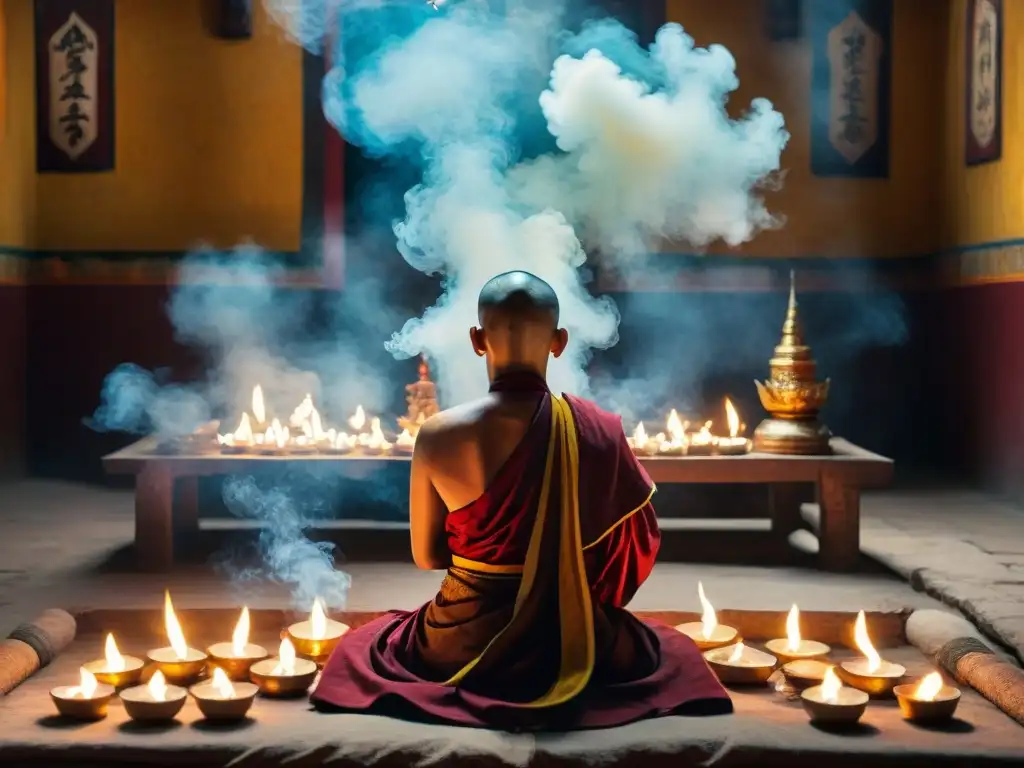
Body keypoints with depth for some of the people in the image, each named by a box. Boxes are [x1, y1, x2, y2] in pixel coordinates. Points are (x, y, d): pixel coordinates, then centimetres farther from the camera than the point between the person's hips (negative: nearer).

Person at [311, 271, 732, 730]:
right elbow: (636, 550, 0)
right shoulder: (599, 431, -12)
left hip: (464, 645, 0)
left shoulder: (438, 436, -14)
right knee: (674, 652, 34)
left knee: (362, 646, 34)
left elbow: (426, 555, -1)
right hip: (575, 644, 0)